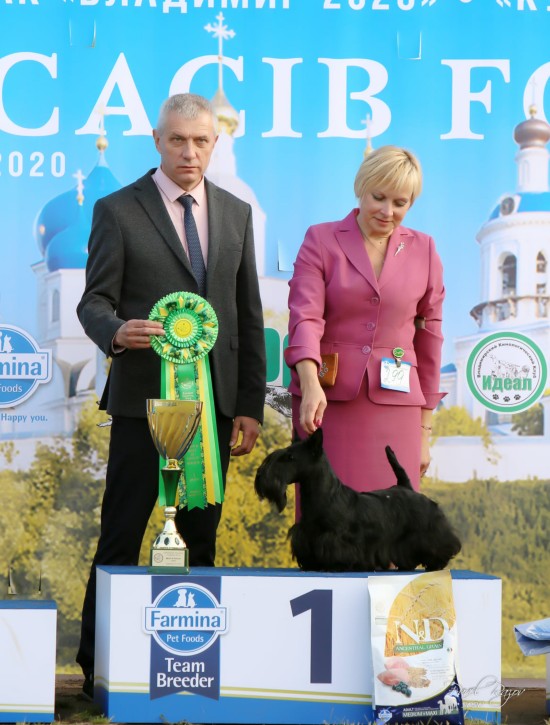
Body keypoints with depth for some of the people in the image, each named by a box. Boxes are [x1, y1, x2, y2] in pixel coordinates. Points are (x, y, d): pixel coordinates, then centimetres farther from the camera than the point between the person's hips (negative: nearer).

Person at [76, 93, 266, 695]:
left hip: (215, 401, 4)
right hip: (144, 397, -4)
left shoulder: (236, 213, 11)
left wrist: (250, 406, 8)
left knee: (201, 537, 8)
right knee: (122, 535, -2)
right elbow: (94, 301, -4)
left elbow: (248, 315, 12)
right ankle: (98, 665, 4)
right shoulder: (118, 211, -1)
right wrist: (116, 331, -28)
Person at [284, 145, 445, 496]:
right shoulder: (321, 240, 3)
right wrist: (310, 383, -27)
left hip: (395, 404, 1)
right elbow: (305, 316, -9)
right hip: (328, 400, -1)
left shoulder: (424, 250, 9)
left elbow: (428, 340, 12)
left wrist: (425, 431, 11)